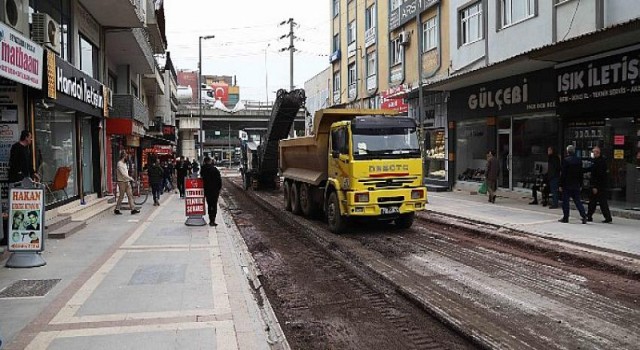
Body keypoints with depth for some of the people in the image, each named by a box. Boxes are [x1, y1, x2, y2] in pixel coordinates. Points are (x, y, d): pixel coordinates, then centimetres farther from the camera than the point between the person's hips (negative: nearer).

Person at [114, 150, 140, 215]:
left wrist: (129, 179, 10)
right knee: (121, 196, -1)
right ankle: (116, 209, 11)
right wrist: (130, 178, -15)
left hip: (127, 182, 8)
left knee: (130, 195, 2)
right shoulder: (120, 163, -14)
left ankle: (133, 209, 1)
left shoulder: (125, 163, 15)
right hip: (122, 182, -8)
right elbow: (123, 174, -21)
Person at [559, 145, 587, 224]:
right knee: (577, 201, 10)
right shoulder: (579, 160, 5)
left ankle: (565, 217, 5)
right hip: (576, 185, 5)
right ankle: (584, 216, 0)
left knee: (565, 201, 3)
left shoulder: (565, 160, -11)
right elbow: (581, 174, 10)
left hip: (567, 185, -5)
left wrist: (561, 185, -7)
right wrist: (580, 185, 16)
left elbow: (563, 174, -11)